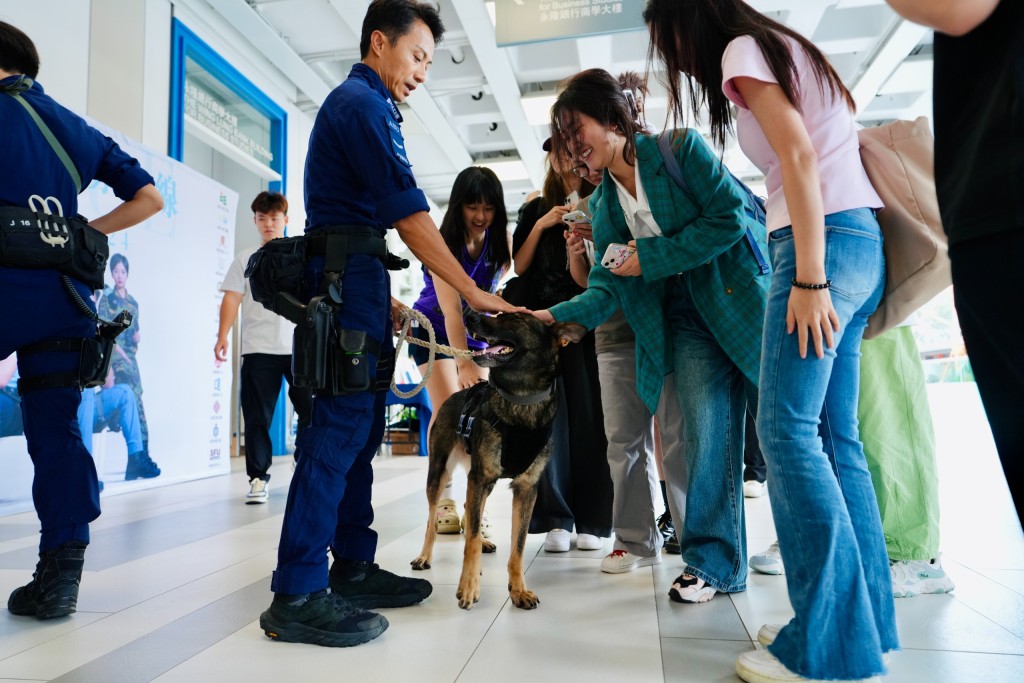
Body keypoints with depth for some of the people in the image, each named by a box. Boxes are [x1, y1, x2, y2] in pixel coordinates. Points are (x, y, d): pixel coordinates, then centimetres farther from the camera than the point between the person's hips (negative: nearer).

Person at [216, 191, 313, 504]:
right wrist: (222, 336, -10)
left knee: (311, 411, 0)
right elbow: (231, 299, 3)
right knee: (257, 418, 1)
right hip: (258, 349, -1)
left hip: (299, 347, 1)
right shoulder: (245, 259, 10)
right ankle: (258, 477, 11)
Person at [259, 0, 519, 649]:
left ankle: (352, 569, 17)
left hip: (353, 282, 10)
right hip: (348, 280, -10)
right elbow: (409, 213, -15)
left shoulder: (360, 105, 27)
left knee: (359, 432, 9)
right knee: (337, 431, -12)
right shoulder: (361, 103, -6)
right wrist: (473, 292, -14)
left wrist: (382, 299, 23)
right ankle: (298, 595, -6)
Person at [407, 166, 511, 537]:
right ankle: (443, 498, 1)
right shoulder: (444, 243, -24)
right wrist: (464, 364, -40)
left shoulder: (500, 241, -11)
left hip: (477, 330, 4)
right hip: (435, 329, -3)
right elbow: (450, 308, -32)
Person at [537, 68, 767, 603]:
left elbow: (729, 217, -16)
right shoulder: (602, 205, 7)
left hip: (743, 296, -4)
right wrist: (557, 316, -17)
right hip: (685, 322, 4)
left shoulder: (683, 148, -7)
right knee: (706, 436, -4)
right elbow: (609, 287, 0)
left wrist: (652, 256, -15)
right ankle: (712, 561, 7)